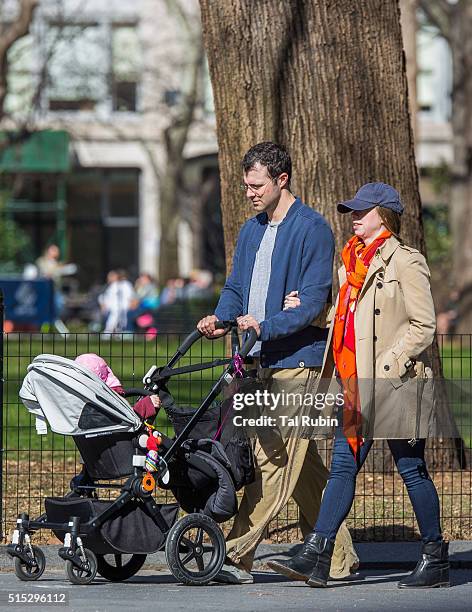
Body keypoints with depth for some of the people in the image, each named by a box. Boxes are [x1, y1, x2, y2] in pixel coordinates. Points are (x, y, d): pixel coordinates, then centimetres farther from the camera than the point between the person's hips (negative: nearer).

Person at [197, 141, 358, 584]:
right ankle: (338, 558, 17)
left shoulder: (312, 229, -8)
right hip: (263, 361, 9)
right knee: (302, 463, 11)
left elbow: (313, 300, -15)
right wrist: (220, 319, -4)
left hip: (297, 360, -9)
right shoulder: (251, 231, 17)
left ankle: (238, 556, -15)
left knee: (274, 459, -11)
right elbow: (236, 287, 18)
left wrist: (266, 327, -26)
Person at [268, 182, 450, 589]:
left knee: (411, 469, 1)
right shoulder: (353, 262, 16)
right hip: (356, 384, 8)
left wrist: (388, 366, -18)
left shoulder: (405, 262, -9)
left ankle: (436, 561, 12)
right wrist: (307, 309, 9)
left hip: (395, 384, -8)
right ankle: (316, 559, 1)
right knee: (343, 467, 3)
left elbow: (424, 325, -12)